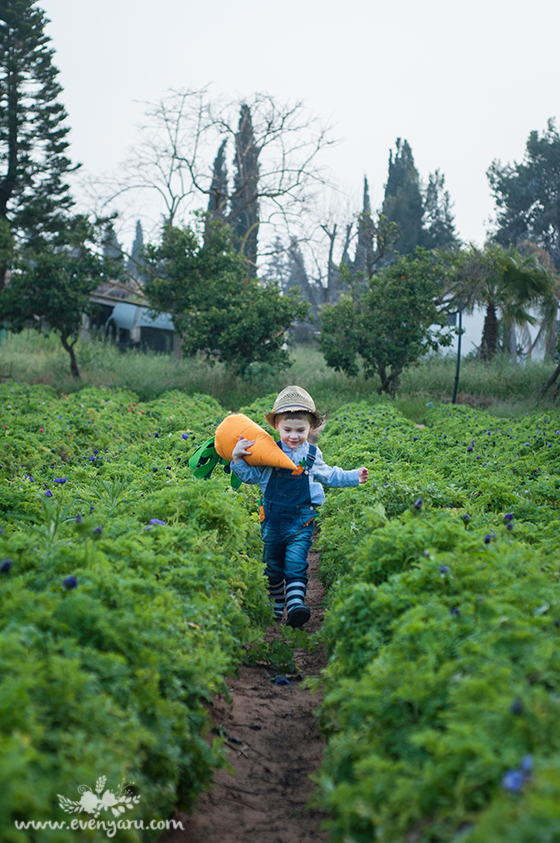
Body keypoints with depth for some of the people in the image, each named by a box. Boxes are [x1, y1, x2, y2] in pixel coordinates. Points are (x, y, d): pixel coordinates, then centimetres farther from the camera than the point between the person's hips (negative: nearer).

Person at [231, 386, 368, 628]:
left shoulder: (313, 455, 5)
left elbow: (329, 476, 22)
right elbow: (250, 475, 5)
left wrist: (353, 476, 19)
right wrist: (237, 458, -10)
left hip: (301, 519, -1)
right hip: (273, 518, 1)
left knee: (295, 564, -15)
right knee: (273, 567, 12)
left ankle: (296, 605, -22)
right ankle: (276, 606, 26)